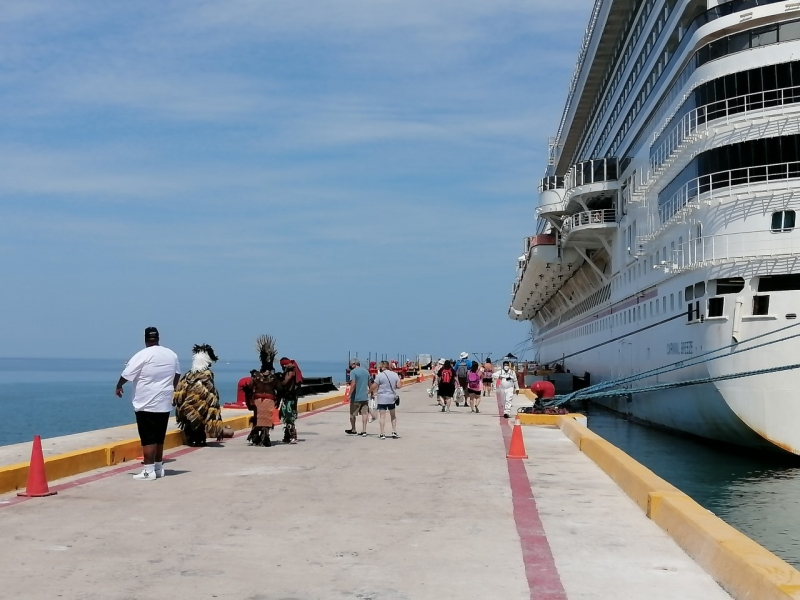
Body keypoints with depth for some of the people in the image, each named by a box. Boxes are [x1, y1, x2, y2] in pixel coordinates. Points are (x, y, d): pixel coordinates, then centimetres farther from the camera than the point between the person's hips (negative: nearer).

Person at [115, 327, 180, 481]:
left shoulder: (142, 355, -12)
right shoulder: (171, 354, 8)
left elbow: (126, 375, -7)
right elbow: (177, 374, 22)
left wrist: (118, 387, 11)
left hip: (146, 404, -6)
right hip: (164, 404, 6)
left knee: (148, 439, -5)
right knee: (159, 438, 14)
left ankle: (149, 471, -6)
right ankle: (159, 468, 20)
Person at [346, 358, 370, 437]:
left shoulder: (353, 372, -12)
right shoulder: (366, 371, 9)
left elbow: (353, 384, -22)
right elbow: (369, 384, 18)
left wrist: (350, 394, -18)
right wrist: (370, 392, 31)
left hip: (356, 397, -6)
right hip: (365, 397, 6)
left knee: (352, 414, 10)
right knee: (364, 413, 6)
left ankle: (353, 430, 21)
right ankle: (364, 431, 2)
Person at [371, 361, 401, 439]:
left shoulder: (380, 375, -11)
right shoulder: (395, 374, 2)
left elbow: (374, 387, -9)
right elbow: (399, 386, 0)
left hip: (382, 398, -4)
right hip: (392, 398, 4)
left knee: (382, 416, -1)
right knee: (393, 415, 18)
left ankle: (382, 434, -3)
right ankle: (394, 432, 17)